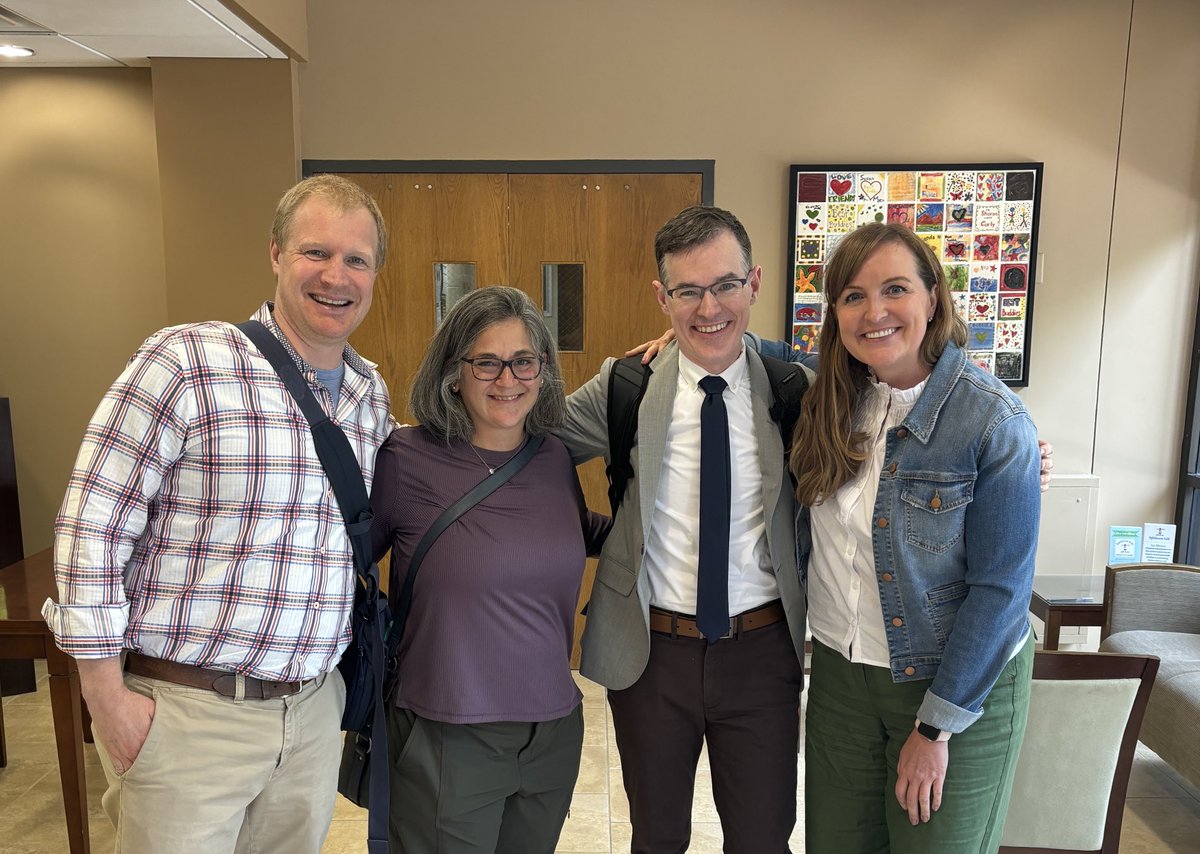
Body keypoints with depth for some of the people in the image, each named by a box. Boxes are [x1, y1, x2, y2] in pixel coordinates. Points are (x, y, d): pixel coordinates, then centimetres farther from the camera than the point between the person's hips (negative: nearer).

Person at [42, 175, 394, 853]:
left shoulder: (373, 395, 4)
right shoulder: (188, 362, -14)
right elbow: (90, 529, -12)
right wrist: (107, 696, -11)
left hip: (313, 707, 5)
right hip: (184, 711, -5)